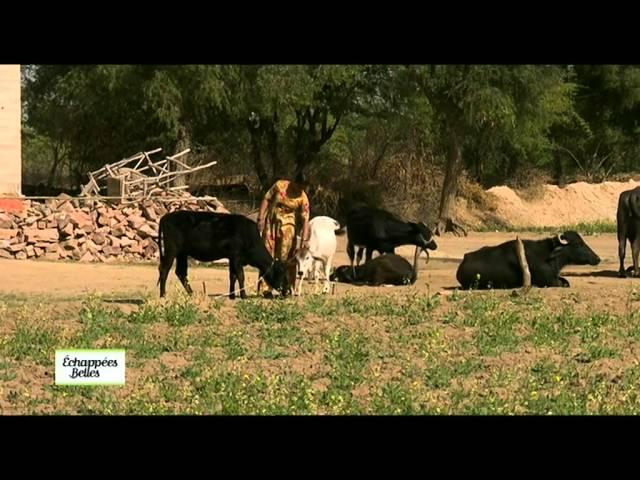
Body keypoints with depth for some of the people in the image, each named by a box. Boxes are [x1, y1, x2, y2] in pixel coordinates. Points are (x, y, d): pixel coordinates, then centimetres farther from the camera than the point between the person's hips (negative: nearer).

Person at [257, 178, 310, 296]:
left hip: (287, 225, 0)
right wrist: (260, 218, -8)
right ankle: (266, 288, 2)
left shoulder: (303, 199, -10)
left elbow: (305, 219, -14)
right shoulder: (279, 185, -9)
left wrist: (304, 239, -22)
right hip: (271, 222, 0)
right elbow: (266, 199, -1)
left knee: (286, 257, -4)